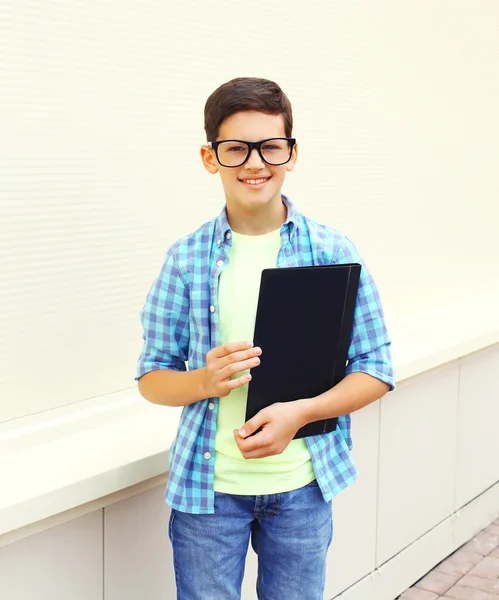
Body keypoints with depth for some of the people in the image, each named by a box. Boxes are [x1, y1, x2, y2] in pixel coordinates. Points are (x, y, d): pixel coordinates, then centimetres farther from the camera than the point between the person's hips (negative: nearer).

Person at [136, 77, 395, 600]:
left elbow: (375, 371, -2)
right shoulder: (186, 259, -3)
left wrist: (299, 412, -18)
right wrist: (204, 382, -19)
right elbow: (151, 378, 2)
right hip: (208, 484, 0)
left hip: (301, 486, 0)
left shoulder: (335, 253, -4)